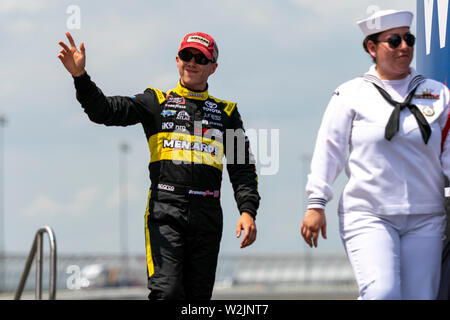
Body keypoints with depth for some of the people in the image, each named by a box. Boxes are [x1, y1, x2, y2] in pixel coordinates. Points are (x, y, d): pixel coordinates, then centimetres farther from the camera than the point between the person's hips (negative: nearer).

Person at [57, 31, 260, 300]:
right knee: (167, 293, -17)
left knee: (198, 296, 2)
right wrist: (80, 76, -16)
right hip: (165, 214, -2)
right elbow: (106, 111, 1)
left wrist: (248, 211, -2)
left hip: (208, 216, 2)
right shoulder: (157, 102, 13)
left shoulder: (226, 113, 17)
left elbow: (243, 169, 13)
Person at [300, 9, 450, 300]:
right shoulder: (351, 95, 5)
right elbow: (329, 150, 4)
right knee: (382, 294, -21)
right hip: (368, 215, -3)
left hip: (425, 219, 3)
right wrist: (316, 203, -2)